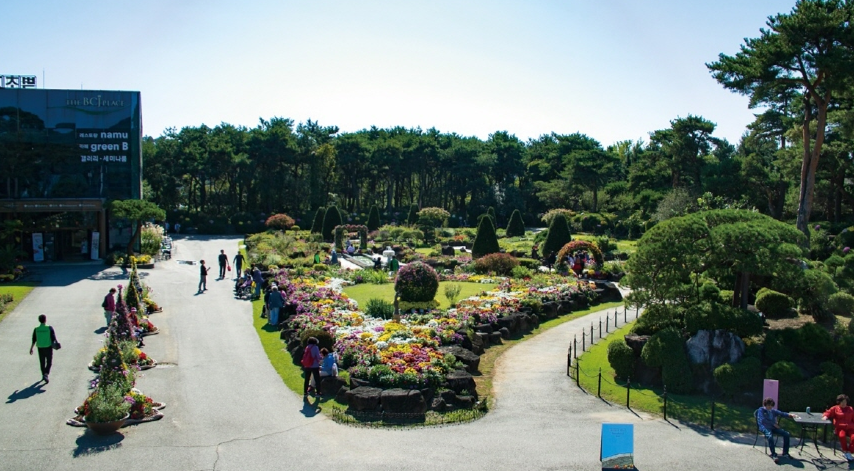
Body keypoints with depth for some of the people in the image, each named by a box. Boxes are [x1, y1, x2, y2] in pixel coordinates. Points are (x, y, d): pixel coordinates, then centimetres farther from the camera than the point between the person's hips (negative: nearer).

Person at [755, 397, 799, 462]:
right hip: (764, 427, -7)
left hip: (773, 427, 7)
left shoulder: (773, 411, 20)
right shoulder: (761, 410, 1)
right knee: (770, 436, -37)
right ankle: (773, 455, -31)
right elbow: (762, 420, -12)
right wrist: (773, 424, -13)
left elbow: (782, 413, 12)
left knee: (786, 434, -13)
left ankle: (785, 453, -6)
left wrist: (790, 415, -7)